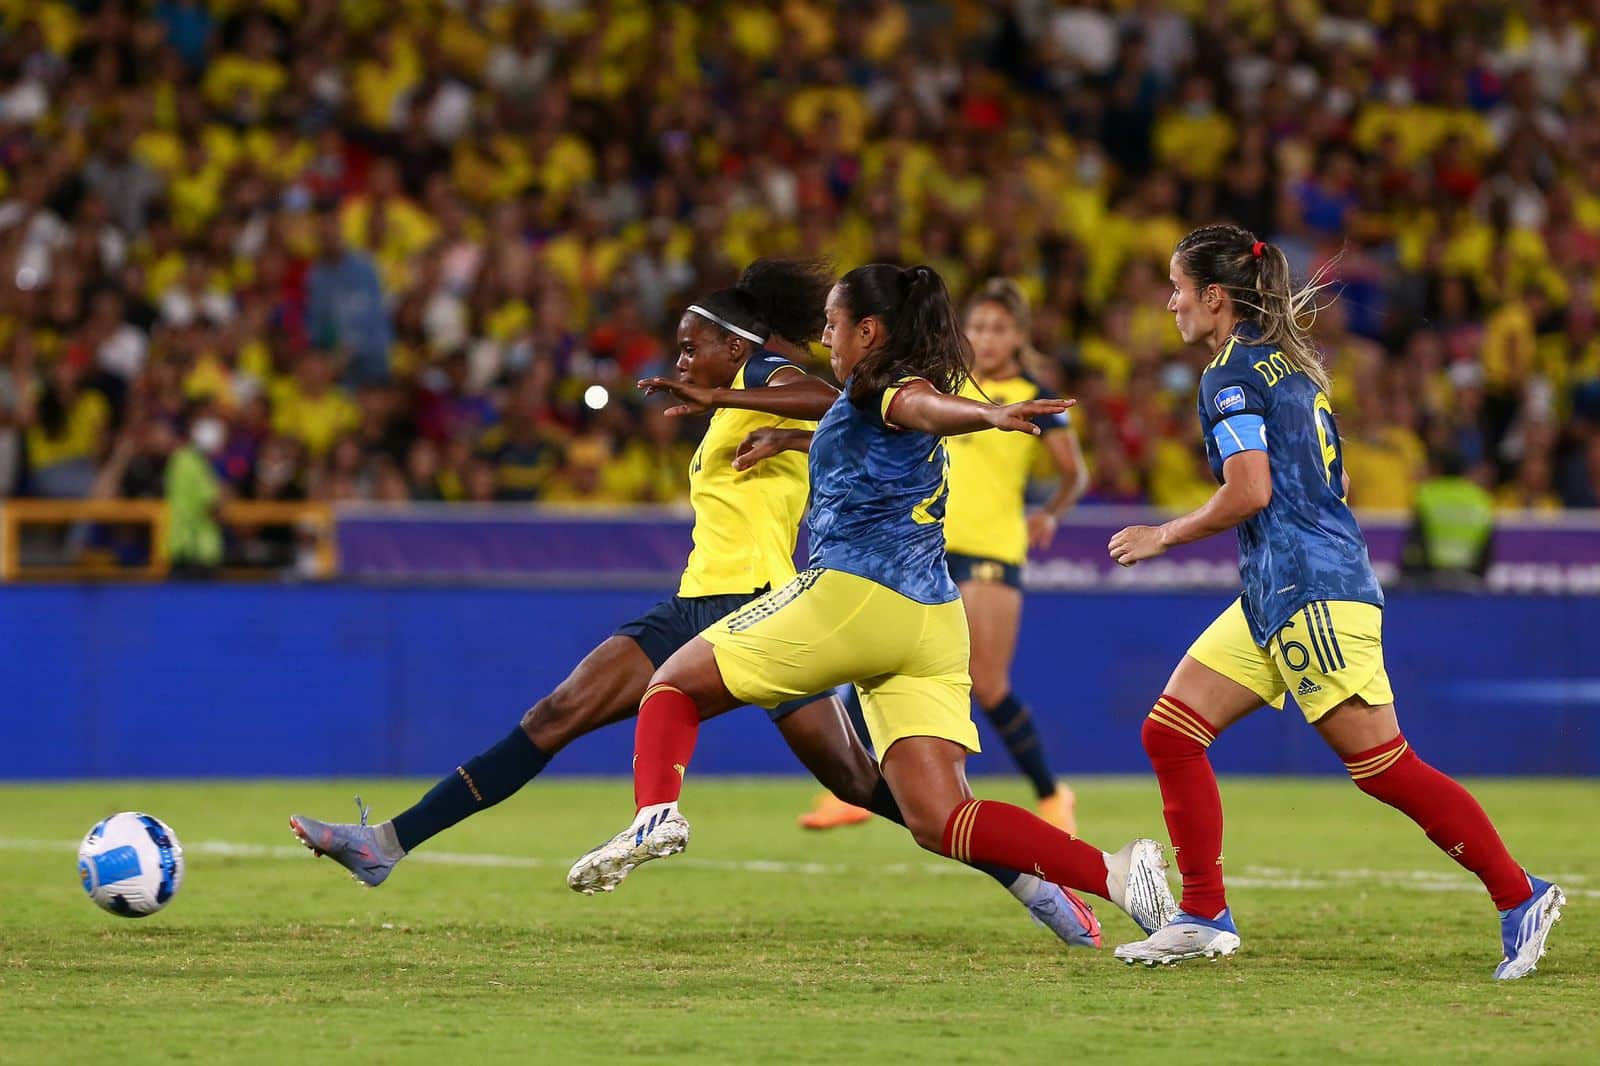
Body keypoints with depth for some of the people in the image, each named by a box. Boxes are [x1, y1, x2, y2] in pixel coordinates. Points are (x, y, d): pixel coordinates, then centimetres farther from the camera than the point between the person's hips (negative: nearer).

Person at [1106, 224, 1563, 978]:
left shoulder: (1231, 375, -10)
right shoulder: (1290, 363, 17)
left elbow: (1249, 493, -19)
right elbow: (1331, 482, 22)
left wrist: (1164, 536, -6)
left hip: (1310, 594, -10)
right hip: (1275, 599, 10)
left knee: (1383, 765, -9)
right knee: (1169, 732, 6)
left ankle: (1520, 897, -6)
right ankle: (1205, 917, 6)